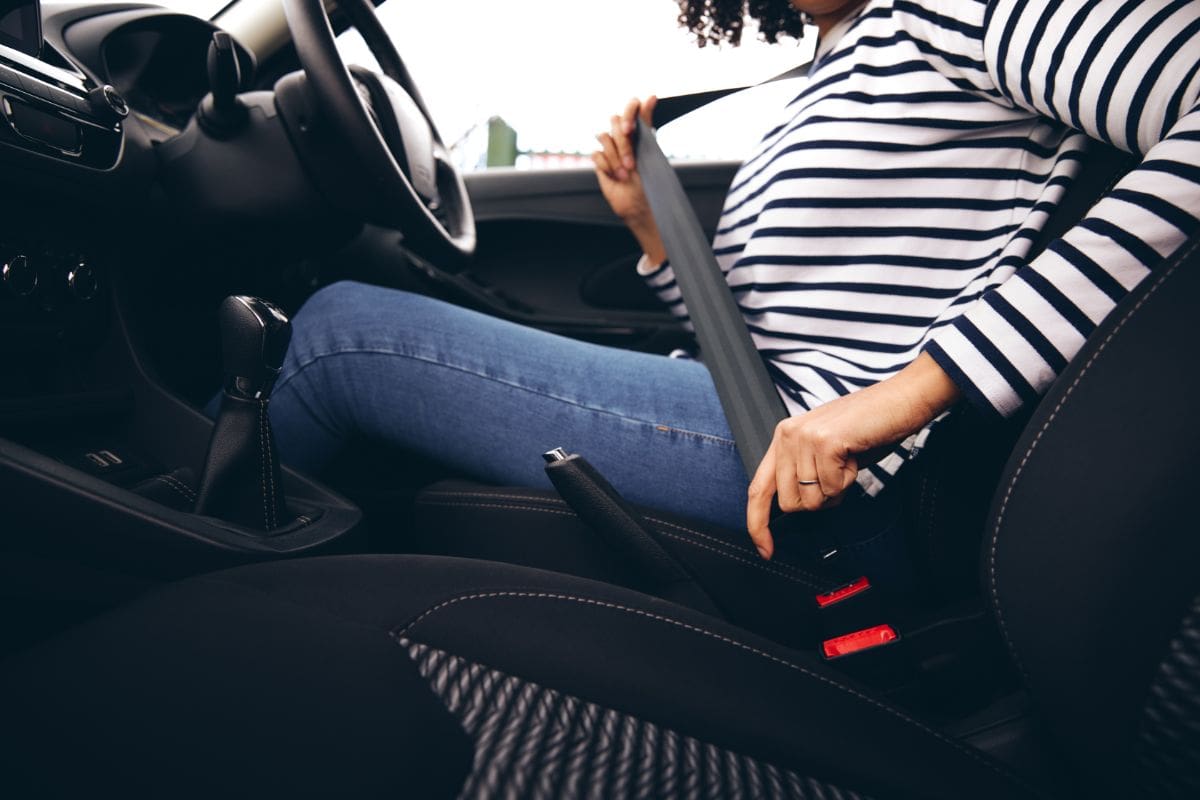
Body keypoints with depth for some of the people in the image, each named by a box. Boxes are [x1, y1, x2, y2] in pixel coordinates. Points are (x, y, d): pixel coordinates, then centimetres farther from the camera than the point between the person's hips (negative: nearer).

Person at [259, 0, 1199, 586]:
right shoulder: (819, 93, 24)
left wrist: (910, 389, -26)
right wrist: (653, 228, 8)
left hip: (835, 480, -9)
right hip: (770, 428, 9)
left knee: (339, 329, -3)